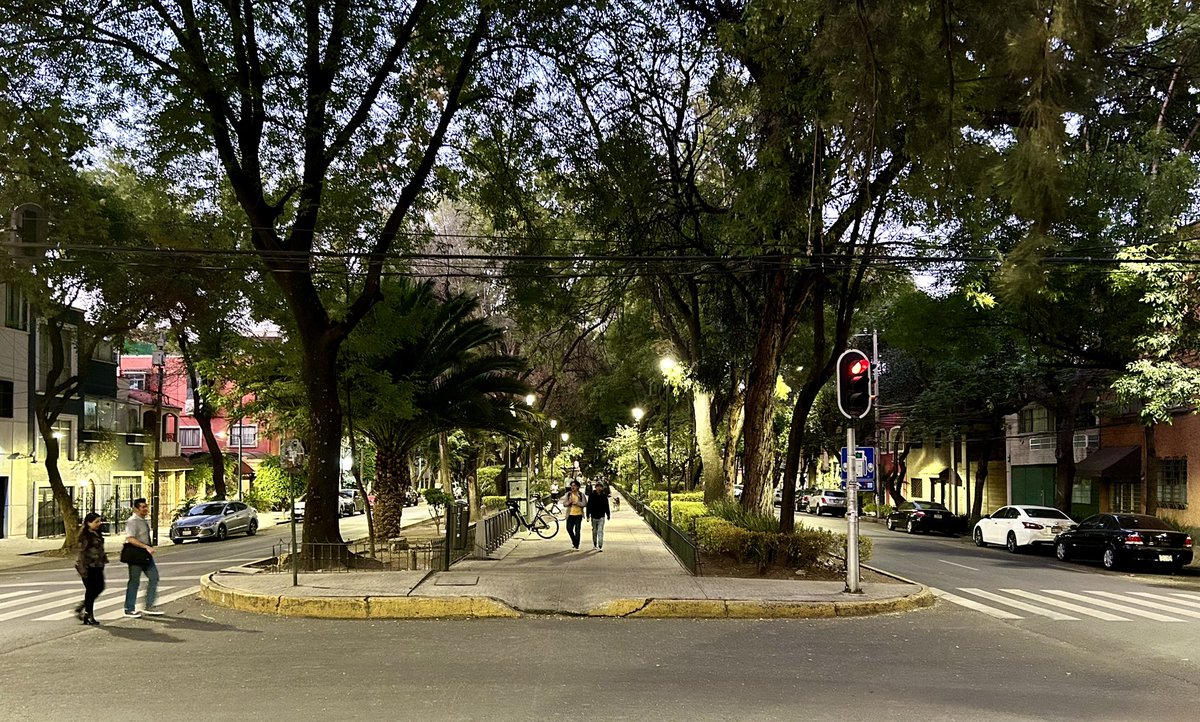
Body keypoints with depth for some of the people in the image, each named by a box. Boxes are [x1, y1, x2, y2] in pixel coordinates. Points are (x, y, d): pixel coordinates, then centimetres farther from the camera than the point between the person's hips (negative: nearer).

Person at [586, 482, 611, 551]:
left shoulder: (604, 496, 1)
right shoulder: (591, 495, -3)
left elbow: (607, 506, 9)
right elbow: (589, 506, -2)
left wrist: (608, 514, 12)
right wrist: (588, 515, -7)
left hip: (601, 517, -1)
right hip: (594, 516, 1)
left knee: (600, 531, -9)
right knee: (594, 531, 13)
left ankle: (600, 546, -13)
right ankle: (594, 545, 29)